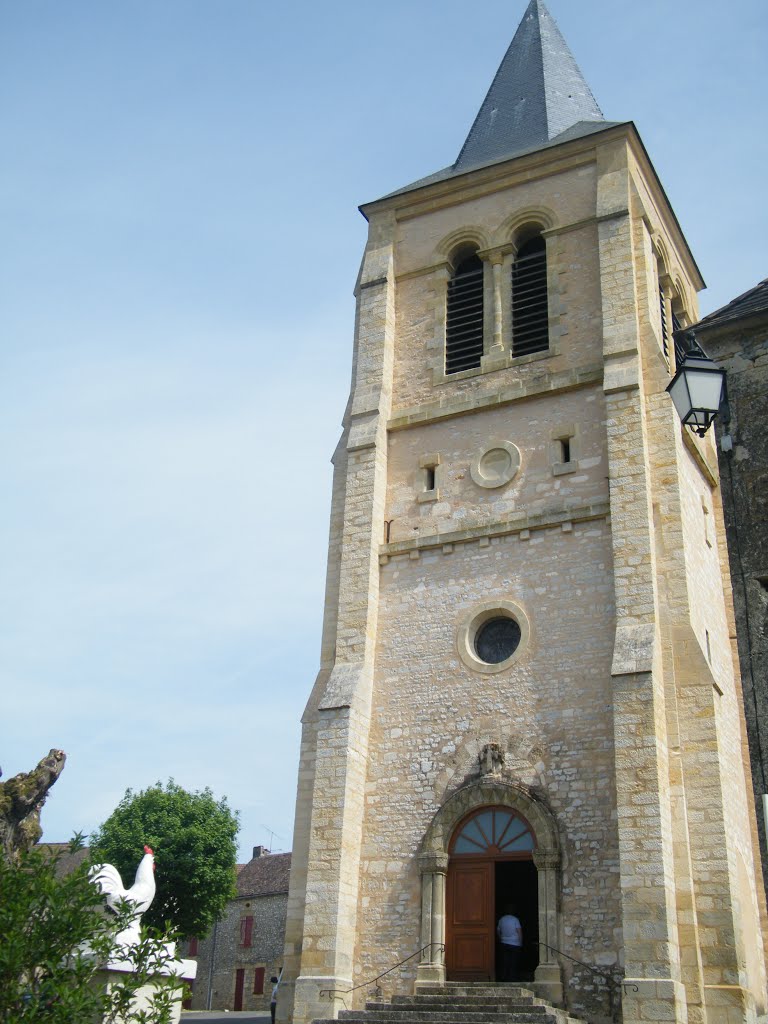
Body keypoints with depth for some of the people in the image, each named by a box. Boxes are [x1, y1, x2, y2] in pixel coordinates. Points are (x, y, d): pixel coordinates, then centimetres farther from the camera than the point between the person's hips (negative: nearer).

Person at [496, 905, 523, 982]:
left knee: (505, 962, 8)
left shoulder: (501, 919, 5)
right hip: (515, 944, -4)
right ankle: (512, 978, 2)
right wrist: (520, 942, -3)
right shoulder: (515, 919, -8)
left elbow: (498, 931, 13)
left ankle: (504, 978, 10)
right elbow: (519, 931, -12)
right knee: (514, 962, 2)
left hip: (504, 944, 4)